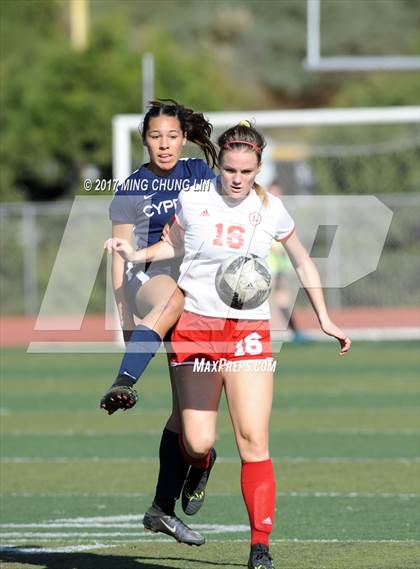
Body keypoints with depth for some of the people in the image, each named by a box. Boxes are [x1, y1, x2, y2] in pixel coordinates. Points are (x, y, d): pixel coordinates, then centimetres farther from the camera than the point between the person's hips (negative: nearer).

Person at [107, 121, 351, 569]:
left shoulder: (270, 210, 1)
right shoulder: (192, 199, -1)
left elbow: (303, 263, 16)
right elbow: (175, 244, 18)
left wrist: (325, 321, 16)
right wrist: (135, 255, -1)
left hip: (249, 331, 0)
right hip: (195, 326, 0)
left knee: (253, 441, -12)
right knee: (197, 443, -5)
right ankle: (201, 466, 35)